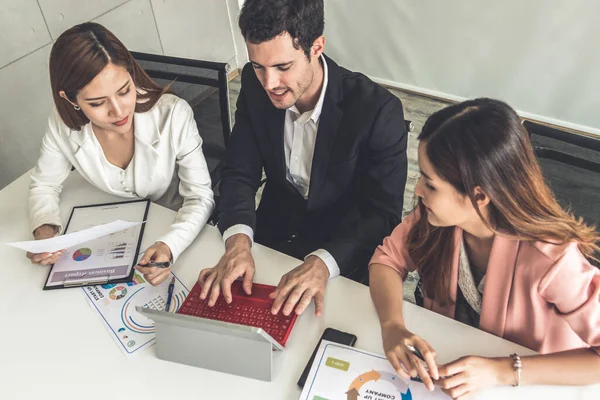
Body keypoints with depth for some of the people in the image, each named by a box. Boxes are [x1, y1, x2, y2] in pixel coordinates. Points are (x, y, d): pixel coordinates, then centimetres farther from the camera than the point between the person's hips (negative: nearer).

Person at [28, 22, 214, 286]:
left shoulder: (173, 114, -26)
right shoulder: (63, 127, -16)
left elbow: (201, 197, -21)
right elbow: (44, 185, 2)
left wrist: (170, 245, -39)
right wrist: (44, 232, -18)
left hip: (180, 231, -2)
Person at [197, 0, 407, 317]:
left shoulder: (377, 110, -23)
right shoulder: (255, 85, -11)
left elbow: (384, 214, -21)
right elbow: (239, 173, -8)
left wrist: (323, 263, -37)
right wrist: (238, 241, -27)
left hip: (341, 249, -3)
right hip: (273, 232, 4)